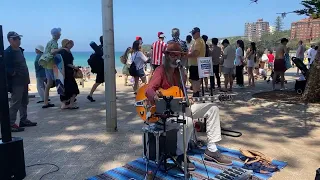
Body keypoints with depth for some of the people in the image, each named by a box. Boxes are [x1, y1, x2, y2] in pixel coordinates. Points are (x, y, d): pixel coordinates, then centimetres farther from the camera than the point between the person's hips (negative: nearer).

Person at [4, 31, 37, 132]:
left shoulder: (19, 50, 13)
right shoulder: (7, 52, -13)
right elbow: (6, 68, -20)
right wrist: (14, 73, -21)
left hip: (23, 81, 9)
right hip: (16, 82, -9)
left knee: (24, 102, 16)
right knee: (15, 103, -6)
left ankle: (24, 120, 28)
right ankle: (11, 124, 1)